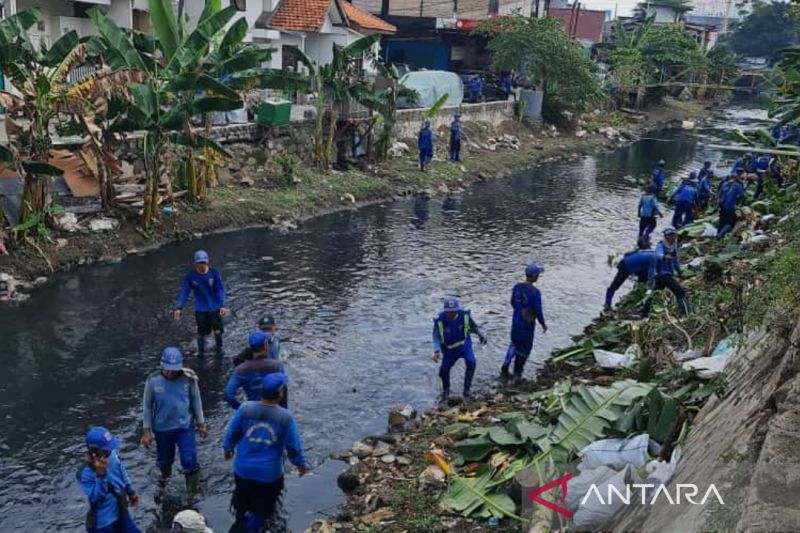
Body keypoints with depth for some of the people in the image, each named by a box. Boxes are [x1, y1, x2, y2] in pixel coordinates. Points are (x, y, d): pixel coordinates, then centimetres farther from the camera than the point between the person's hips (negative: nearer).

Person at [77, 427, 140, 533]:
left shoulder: (112, 453, -10)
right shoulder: (85, 472, -29)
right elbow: (95, 498, -32)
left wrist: (131, 492, 20)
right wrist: (100, 474, -43)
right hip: (102, 522, -7)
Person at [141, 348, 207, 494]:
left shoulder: (189, 378, -14)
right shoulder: (153, 380, -14)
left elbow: (196, 401, -1)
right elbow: (147, 406, -3)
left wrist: (201, 423, 3)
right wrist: (146, 430, -3)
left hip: (185, 426, -1)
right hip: (162, 428, 1)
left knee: (189, 459, -7)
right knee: (164, 459, 20)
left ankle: (193, 490, 12)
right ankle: (165, 478, 52)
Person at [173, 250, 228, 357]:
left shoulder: (214, 274, -13)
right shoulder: (190, 276, -10)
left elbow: (220, 290, -11)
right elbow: (184, 292, -6)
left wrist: (222, 305, -21)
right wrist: (179, 308, -13)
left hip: (215, 308, 0)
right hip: (200, 309, 0)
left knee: (217, 330, 7)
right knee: (201, 332, 7)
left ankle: (219, 348, 32)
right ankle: (201, 351, 30)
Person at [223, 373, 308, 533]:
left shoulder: (245, 409, -18)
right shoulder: (286, 417, -22)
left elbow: (231, 433, -5)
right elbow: (294, 446, -12)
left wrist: (228, 448, 17)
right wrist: (301, 464, 7)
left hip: (243, 469, 4)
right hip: (270, 473, -4)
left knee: (242, 498, 34)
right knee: (262, 507, 23)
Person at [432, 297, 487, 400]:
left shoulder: (465, 315, -21)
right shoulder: (440, 320, -26)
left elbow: (473, 326, -1)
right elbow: (436, 337, -27)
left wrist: (481, 335, -11)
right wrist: (436, 351, -41)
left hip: (465, 345, 0)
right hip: (450, 349, 0)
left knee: (471, 363, -25)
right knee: (443, 371, 6)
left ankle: (467, 388, -6)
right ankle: (446, 389, 40)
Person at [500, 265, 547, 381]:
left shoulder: (517, 287, -4)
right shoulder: (535, 292, -24)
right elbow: (538, 311, -19)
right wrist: (543, 324, -3)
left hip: (516, 321, 6)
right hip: (527, 324, -6)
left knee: (514, 344, 22)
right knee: (524, 348, 13)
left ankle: (504, 369, 15)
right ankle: (517, 372, 26)